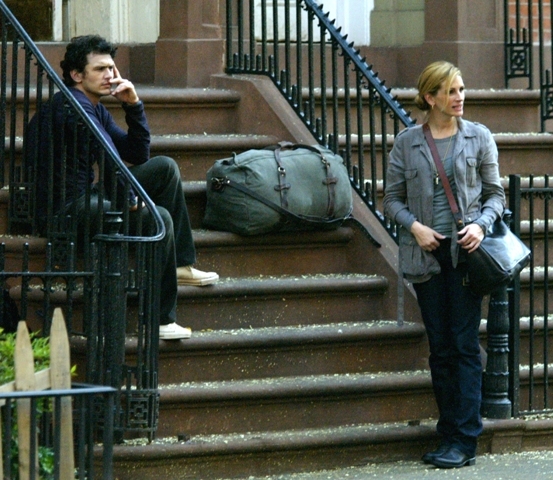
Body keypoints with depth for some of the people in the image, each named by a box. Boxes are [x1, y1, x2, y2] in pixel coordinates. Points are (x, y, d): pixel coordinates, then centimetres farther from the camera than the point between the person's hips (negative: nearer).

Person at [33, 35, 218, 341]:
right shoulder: (72, 104, -15)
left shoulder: (96, 108, 17)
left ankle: (180, 265, 6)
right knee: (158, 218, -26)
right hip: (72, 206, -11)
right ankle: (161, 319, -19)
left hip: (94, 196, 11)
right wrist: (132, 198, -16)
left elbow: (138, 155, 18)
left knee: (165, 167, 11)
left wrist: (133, 105, 7)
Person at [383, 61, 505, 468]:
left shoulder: (478, 137, 3)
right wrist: (414, 226, -10)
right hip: (426, 252, 2)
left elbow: (495, 193, 6)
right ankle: (449, 435, 11)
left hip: (465, 251, -2)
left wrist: (481, 224, -12)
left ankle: (464, 442, -6)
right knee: (440, 348, 6)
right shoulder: (407, 143, 4)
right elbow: (393, 198, 8)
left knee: (465, 345, -6)